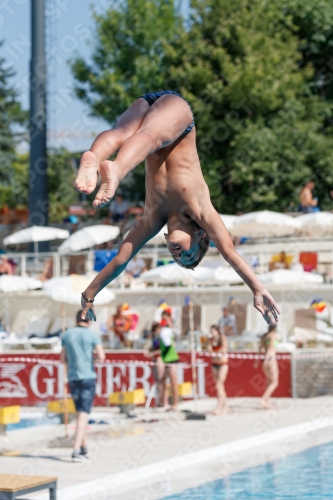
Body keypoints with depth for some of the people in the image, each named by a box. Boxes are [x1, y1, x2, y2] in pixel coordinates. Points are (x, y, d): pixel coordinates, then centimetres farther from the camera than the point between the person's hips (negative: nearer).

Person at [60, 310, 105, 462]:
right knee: (83, 415, -7)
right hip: (88, 377, -4)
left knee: (80, 413, 19)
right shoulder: (92, 335, -4)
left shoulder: (66, 335, 5)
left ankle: (84, 448, 24)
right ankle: (76, 451, -16)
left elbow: (63, 359, 10)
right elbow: (101, 357, -12)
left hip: (72, 378, 4)